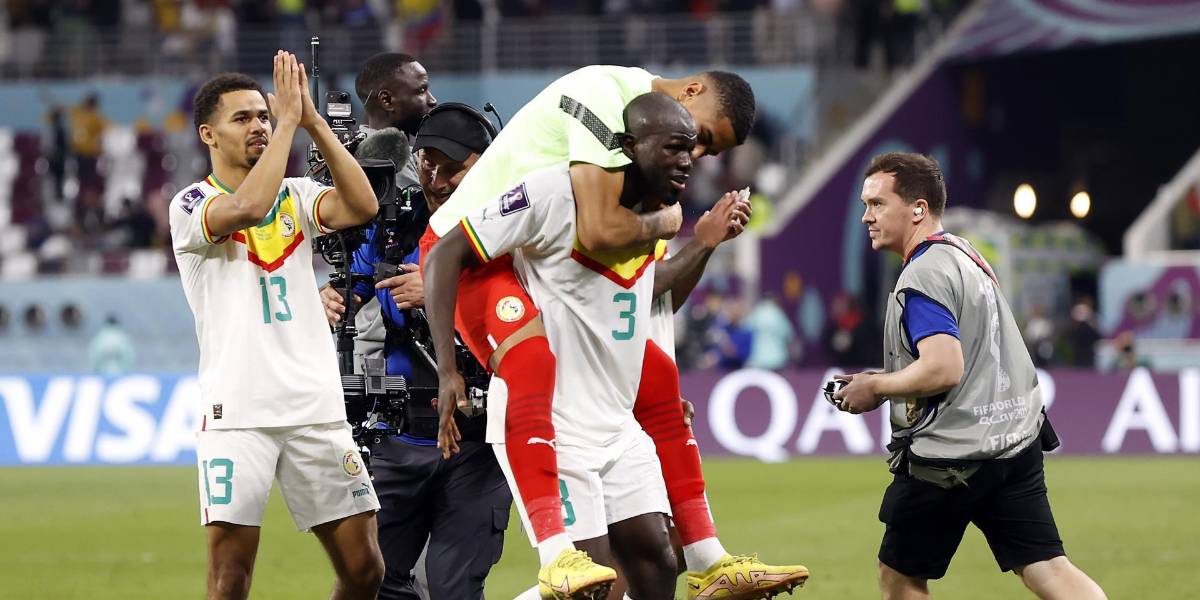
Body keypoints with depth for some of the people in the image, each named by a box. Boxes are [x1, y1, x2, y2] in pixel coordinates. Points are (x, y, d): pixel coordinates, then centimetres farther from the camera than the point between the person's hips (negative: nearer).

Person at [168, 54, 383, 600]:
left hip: (316, 408, 4)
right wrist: (289, 121, -14)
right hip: (237, 411, -4)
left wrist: (313, 121, -7)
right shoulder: (192, 206, 0)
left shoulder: (295, 196, 15)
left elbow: (361, 206, -4)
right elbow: (248, 207, -21)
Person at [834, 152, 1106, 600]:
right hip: (1016, 441, 9)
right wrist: (886, 381, 19)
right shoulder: (967, 255, 17)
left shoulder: (922, 277, -14)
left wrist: (875, 386, -10)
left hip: (951, 457, -9)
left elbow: (943, 369, -25)